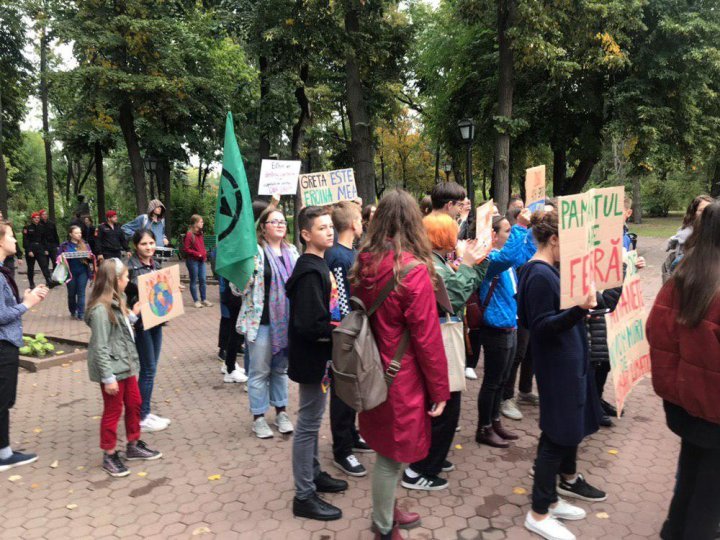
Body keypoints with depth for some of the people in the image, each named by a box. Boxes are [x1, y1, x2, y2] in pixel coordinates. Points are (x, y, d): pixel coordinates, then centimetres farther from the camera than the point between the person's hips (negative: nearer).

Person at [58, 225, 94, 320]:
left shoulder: (84, 244, 7)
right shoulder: (64, 245, 2)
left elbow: (90, 257, 12)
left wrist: (90, 257, -11)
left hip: (83, 272, 1)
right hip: (70, 273, 0)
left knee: (81, 293, -3)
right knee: (71, 293, 9)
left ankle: (81, 314, -2)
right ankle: (73, 312, 27)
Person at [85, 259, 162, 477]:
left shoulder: (117, 301, 9)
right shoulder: (101, 309, -21)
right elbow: (100, 347, -21)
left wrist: (132, 315, 12)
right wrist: (108, 377, -21)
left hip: (125, 365, 9)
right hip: (113, 369, -9)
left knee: (134, 403, 18)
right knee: (113, 411, 5)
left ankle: (134, 446, 34)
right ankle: (109, 456, 22)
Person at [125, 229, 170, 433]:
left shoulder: (154, 265, 9)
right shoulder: (131, 267, -13)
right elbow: (127, 295, -14)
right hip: (140, 322, -7)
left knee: (150, 369, 13)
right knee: (148, 370, -2)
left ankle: (145, 412, 25)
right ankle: (141, 418, 11)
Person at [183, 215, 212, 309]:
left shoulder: (200, 233, 10)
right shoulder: (189, 234, -13)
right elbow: (186, 249, -15)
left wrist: (204, 254, 5)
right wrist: (197, 254, -17)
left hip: (201, 260, 7)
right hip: (192, 260, -7)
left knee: (203, 280, 9)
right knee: (194, 281, 4)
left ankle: (204, 299, 19)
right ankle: (196, 301, 12)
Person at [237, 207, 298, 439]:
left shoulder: (291, 252, 9)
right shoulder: (255, 251, -10)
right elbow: (241, 284, -14)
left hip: (286, 320, 6)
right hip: (261, 320, -5)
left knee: (281, 368, 17)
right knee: (260, 371, 6)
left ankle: (281, 411, 30)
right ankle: (258, 418, 20)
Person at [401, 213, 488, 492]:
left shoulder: (438, 261, 11)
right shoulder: (430, 265, -20)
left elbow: (469, 286, 14)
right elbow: (454, 299, -24)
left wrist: (479, 262, 6)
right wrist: (465, 265, -18)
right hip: (439, 346, -11)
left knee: (445, 405, 22)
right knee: (444, 407, -1)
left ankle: (432, 458, 37)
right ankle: (418, 472, 10)